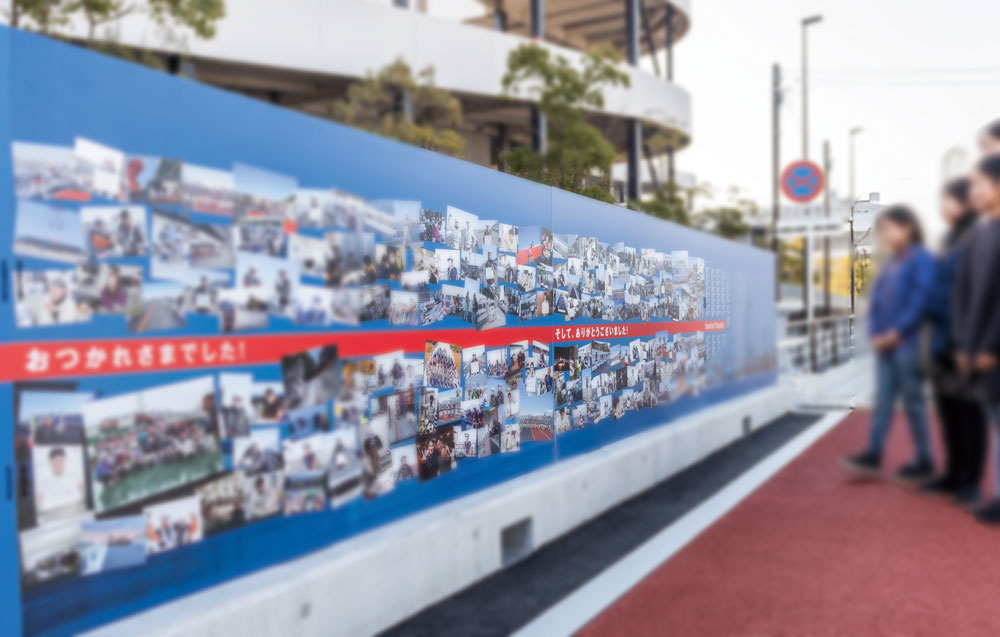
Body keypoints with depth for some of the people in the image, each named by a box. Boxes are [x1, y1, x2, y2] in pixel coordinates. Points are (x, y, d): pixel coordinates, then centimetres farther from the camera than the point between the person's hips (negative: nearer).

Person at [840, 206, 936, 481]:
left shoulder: (922, 259, -8)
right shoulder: (890, 263, 13)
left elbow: (921, 301, -16)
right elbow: (877, 299, 14)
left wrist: (896, 332, -15)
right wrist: (876, 333, 1)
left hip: (908, 343, -6)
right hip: (884, 344, 7)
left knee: (913, 401, 1)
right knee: (883, 399, 6)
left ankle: (924, 461, 12)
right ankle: (873, 454, 8)